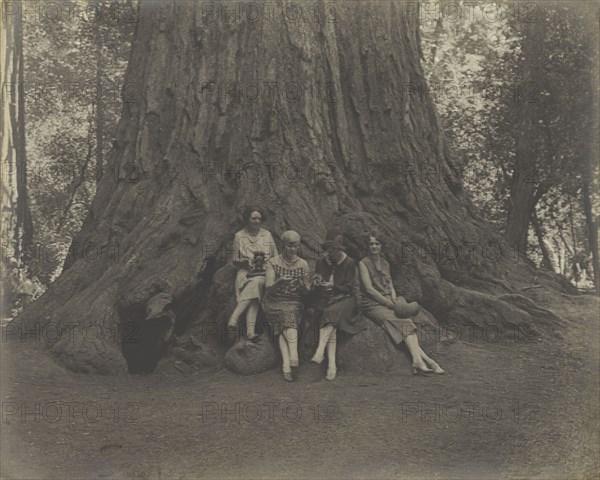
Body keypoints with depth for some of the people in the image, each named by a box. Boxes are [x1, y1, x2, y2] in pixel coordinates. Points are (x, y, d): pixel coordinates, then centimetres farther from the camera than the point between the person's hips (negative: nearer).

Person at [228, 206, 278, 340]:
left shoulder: (267, 234, 14)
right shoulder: (239, 236, 10)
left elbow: (276, 258, 16)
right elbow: (235, 260, 11)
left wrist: (264, 261, -4)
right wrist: (244, 262, -10)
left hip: (264, 274, 1)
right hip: (245, 273, -1)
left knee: (256, 283, -33)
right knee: (253, 288, -32)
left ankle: (234, 318, -41)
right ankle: (250, 329, -43)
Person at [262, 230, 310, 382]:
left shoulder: (303, 264, 5)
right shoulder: (273, 262, 1)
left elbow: (306, 292, 4)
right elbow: (268, 288, -8)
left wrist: (303, 286, -18)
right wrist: (279, 282, -27)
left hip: (294, 302, 0)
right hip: (274, 302, 0)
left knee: (283, 329, -26)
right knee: (290, 320, -28)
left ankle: (287, 366, -33)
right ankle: (293, 357, -34)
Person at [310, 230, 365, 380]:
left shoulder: (349, 263, 3)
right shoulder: (321, 262, 12)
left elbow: (350, 288, -1)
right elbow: (316, 289, 17)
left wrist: (333, 286, -13)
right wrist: (317, 284, -6)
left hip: (344, 299, -2)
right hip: (325, 300, 2)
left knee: (331, 313, -35)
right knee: (331, 325, -27)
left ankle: (319, 352, -44)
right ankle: (331, 365, -35)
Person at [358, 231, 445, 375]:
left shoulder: (385, 263, 20)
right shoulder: (363, 263, 0)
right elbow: (369, 289, -9)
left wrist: (394, 300, -3)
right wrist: (390, 304, -13)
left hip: (388, 301, 6)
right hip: (372, 304, -6)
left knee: (406, 322, -23)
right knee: (404, 323, -27)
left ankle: (417, 361, -36)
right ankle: (425, 360, -37)